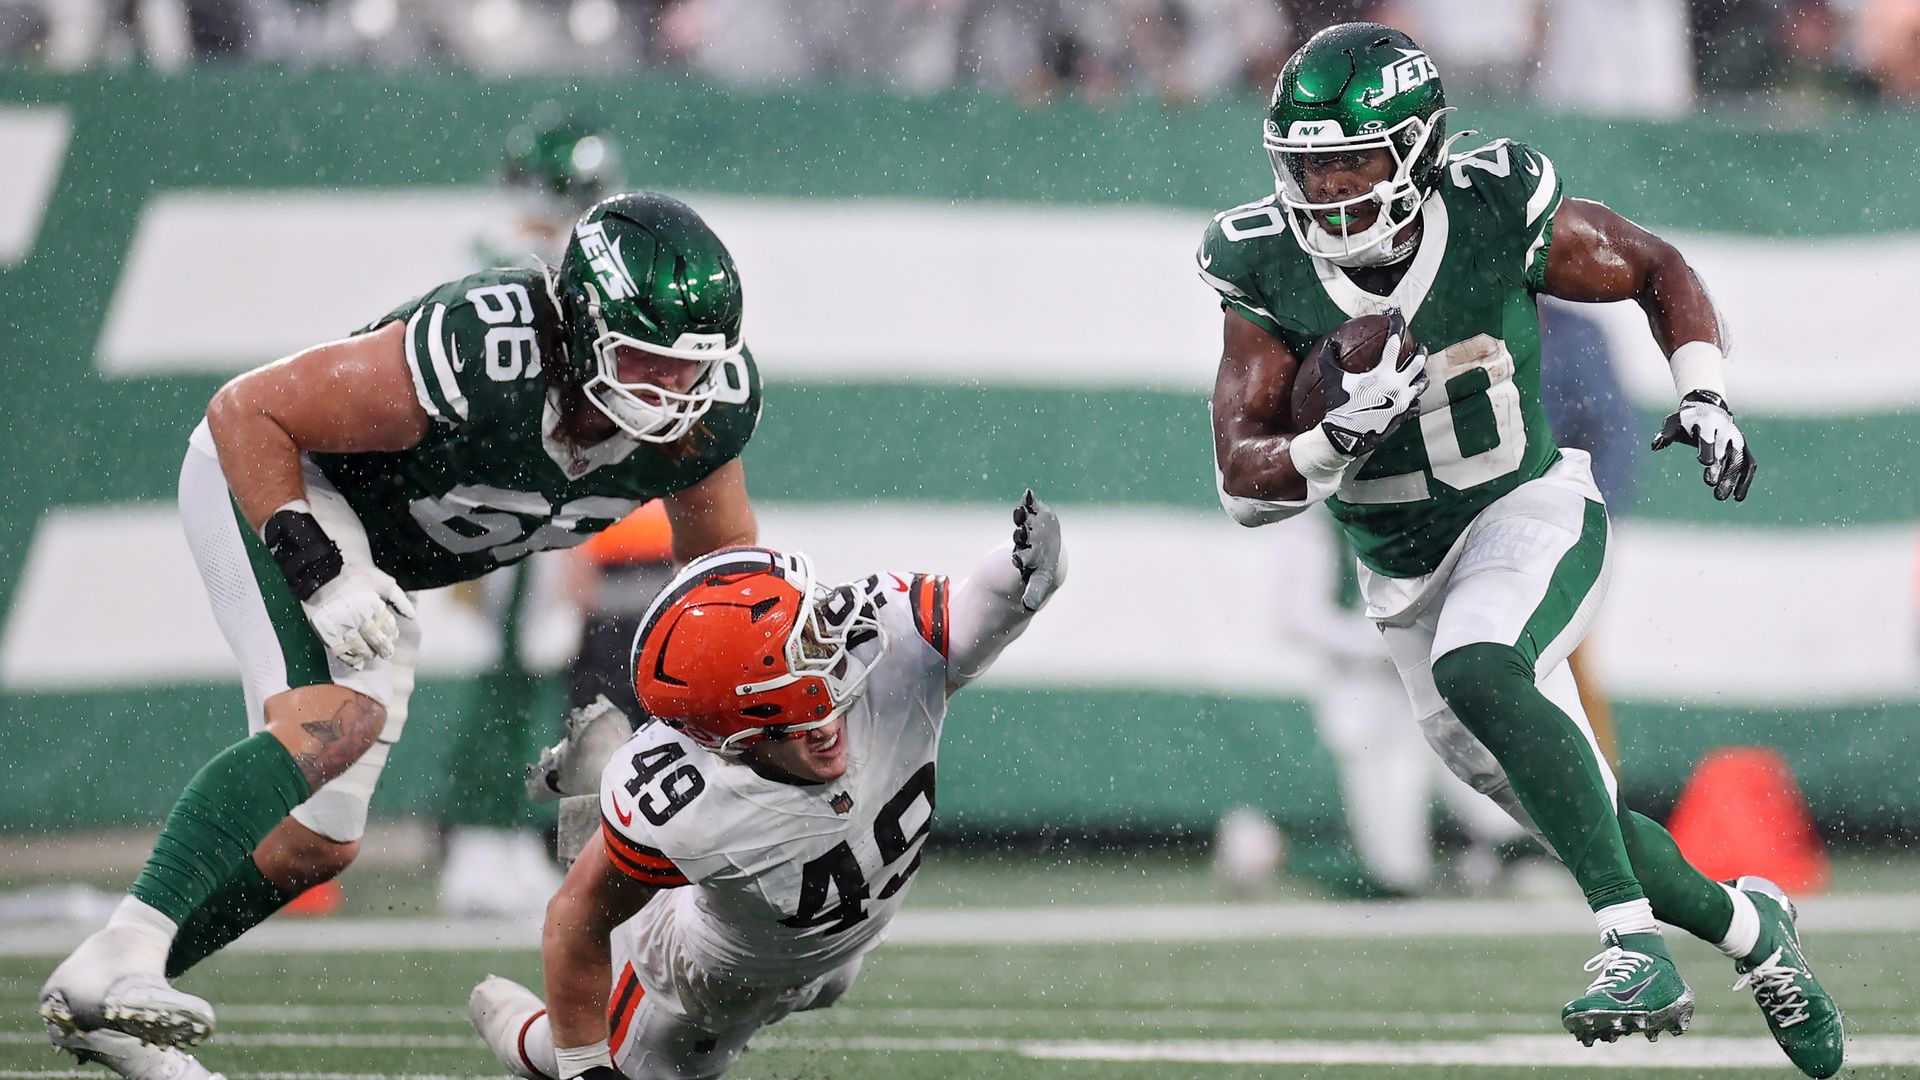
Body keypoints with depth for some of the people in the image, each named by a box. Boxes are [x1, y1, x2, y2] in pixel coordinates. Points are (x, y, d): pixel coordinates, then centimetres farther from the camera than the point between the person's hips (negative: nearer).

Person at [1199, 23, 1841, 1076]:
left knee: (1477, 673, -35)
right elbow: (1244, 485, -14)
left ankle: (1635, 944, -35)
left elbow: (1661, 271, -1)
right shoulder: (1269, 274, -15)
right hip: (1403, 573, 4)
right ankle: (1748, 930, 36)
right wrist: (1337, 438, -34)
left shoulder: (1497, 219, -19)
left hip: (1529, 514, -4)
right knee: (1575, 812, 10)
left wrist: (1704, 399, -16)